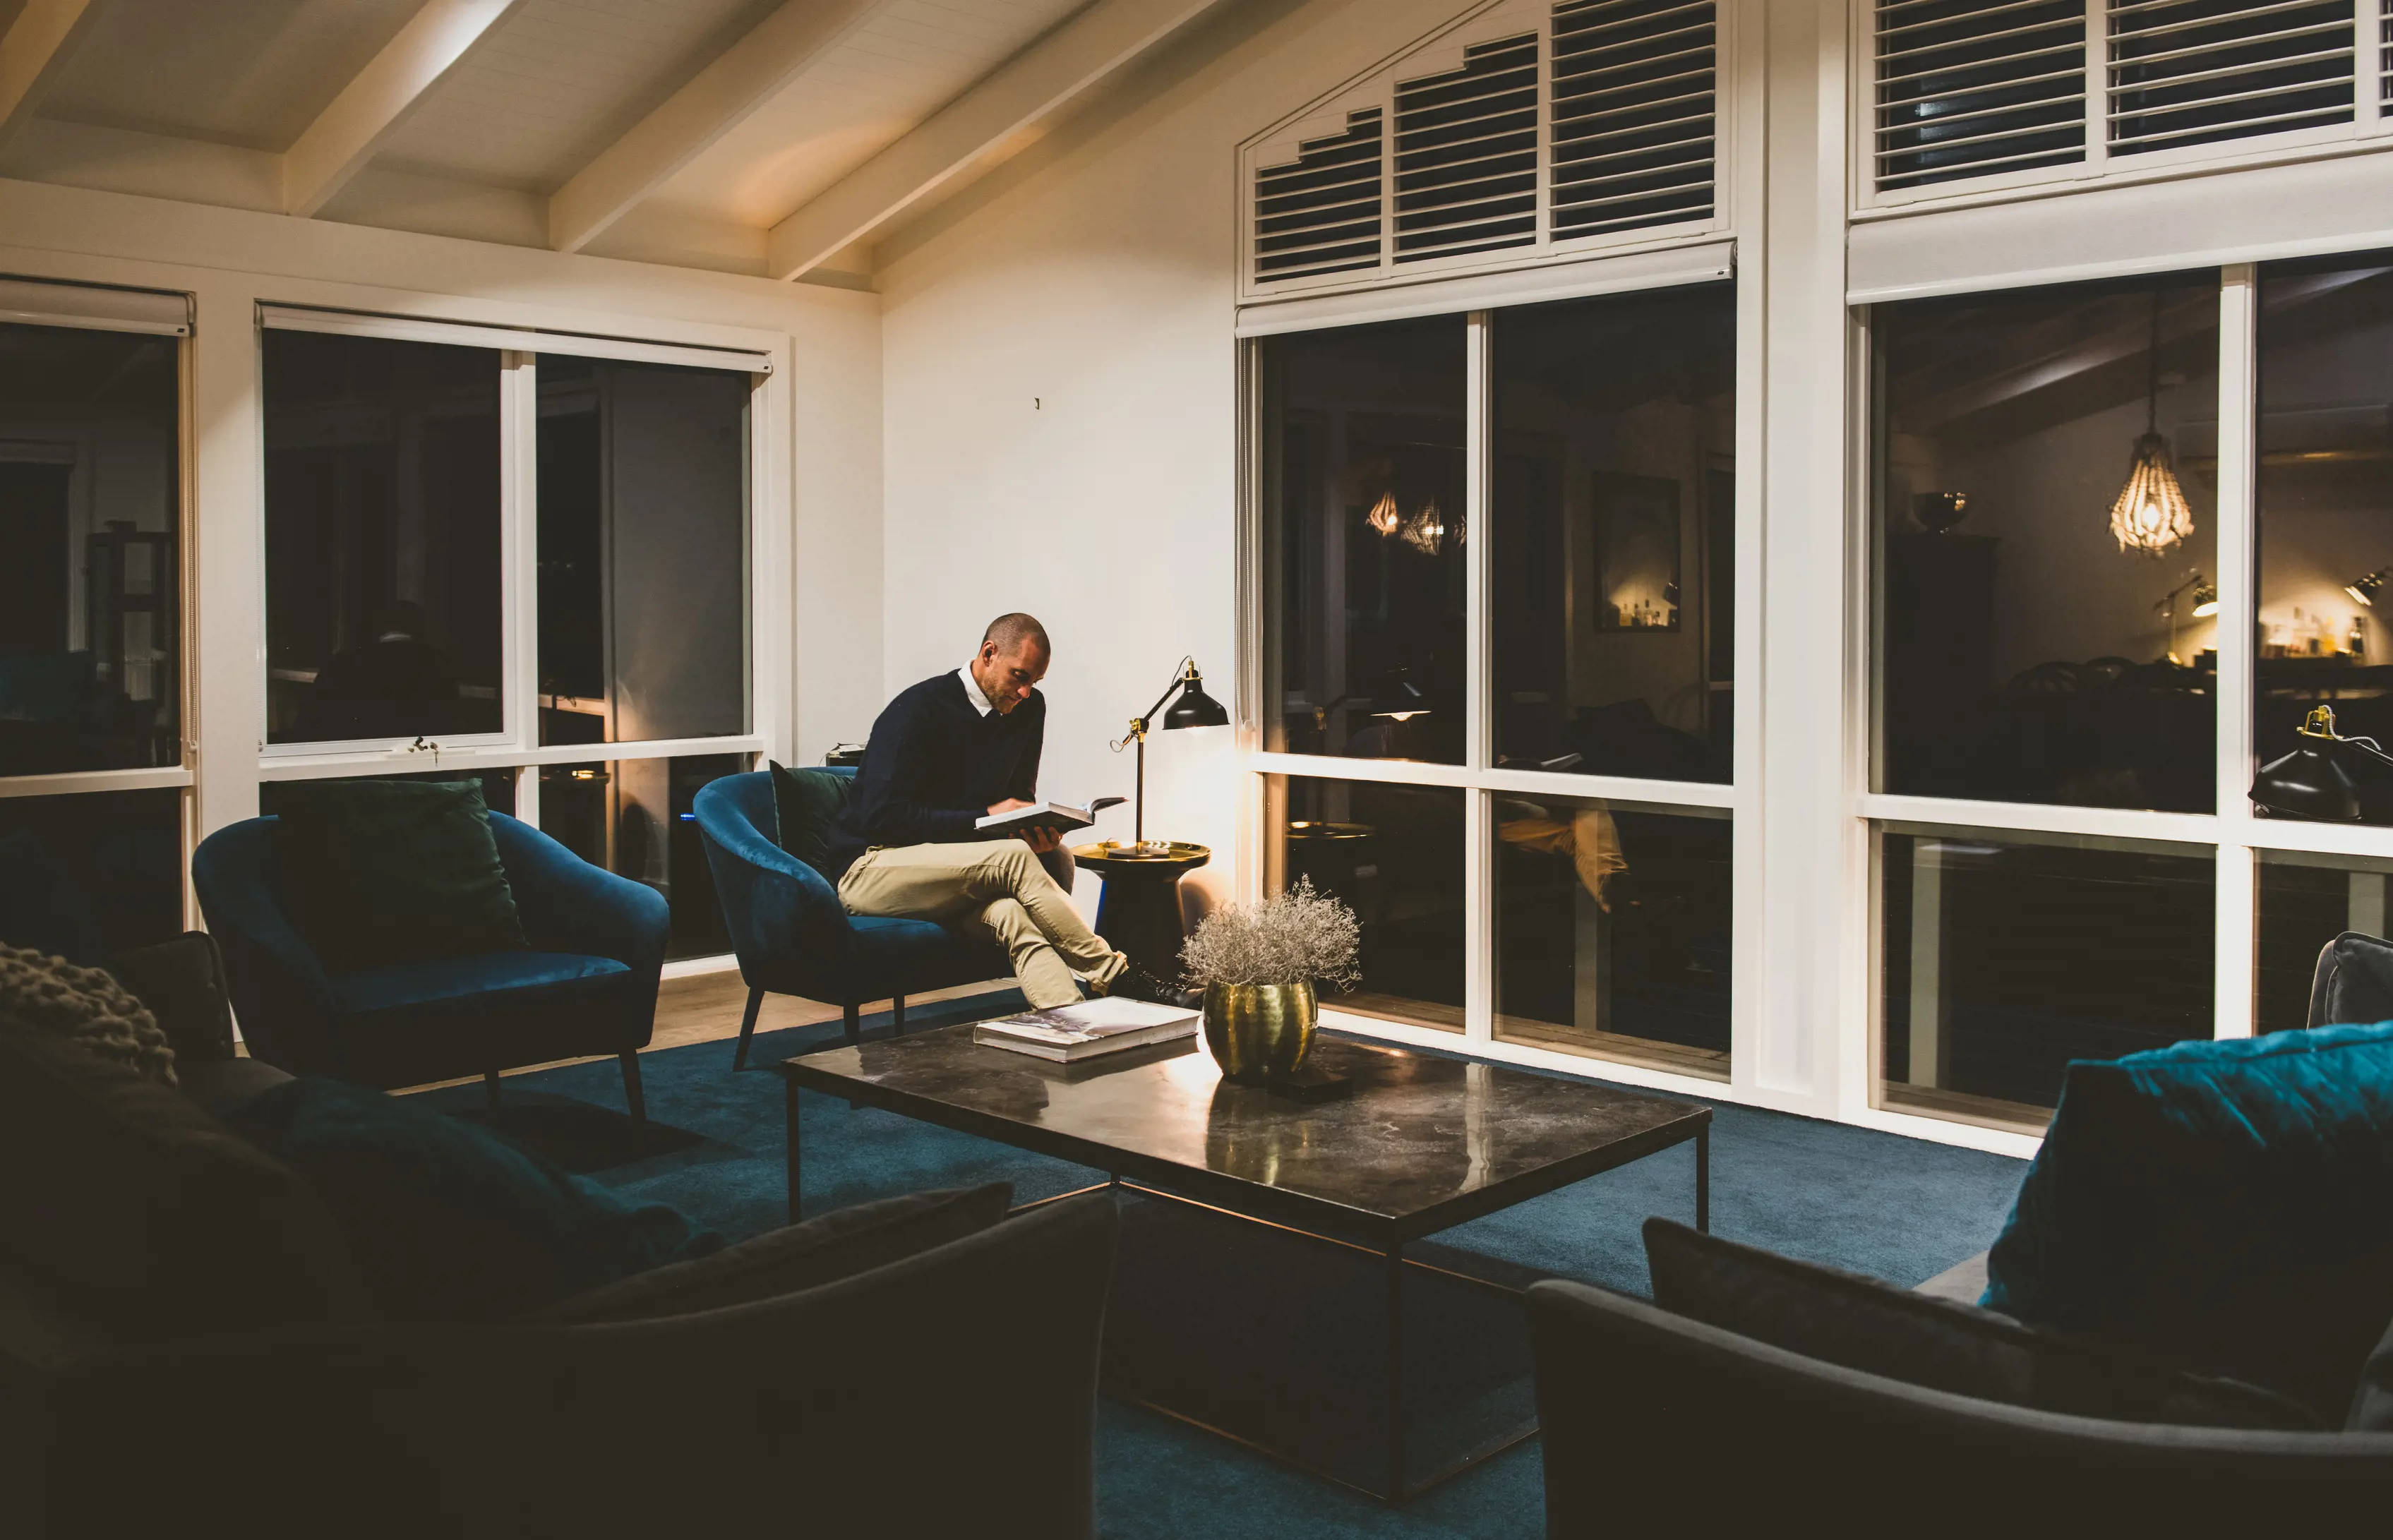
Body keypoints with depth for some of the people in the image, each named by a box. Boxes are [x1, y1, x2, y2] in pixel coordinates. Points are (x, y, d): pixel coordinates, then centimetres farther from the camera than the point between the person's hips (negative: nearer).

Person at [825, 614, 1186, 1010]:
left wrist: (1035, 830, -9)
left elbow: (1020, 799, 16)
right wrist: (985, 818, -22)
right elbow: (882, 817, -20)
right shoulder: (916, 710, -14)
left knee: (1011, 913, -32)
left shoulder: (1029, 708, 7)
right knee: (1013, 857, -31)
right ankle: (1112, 976, -27)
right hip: (870, 868, -6)